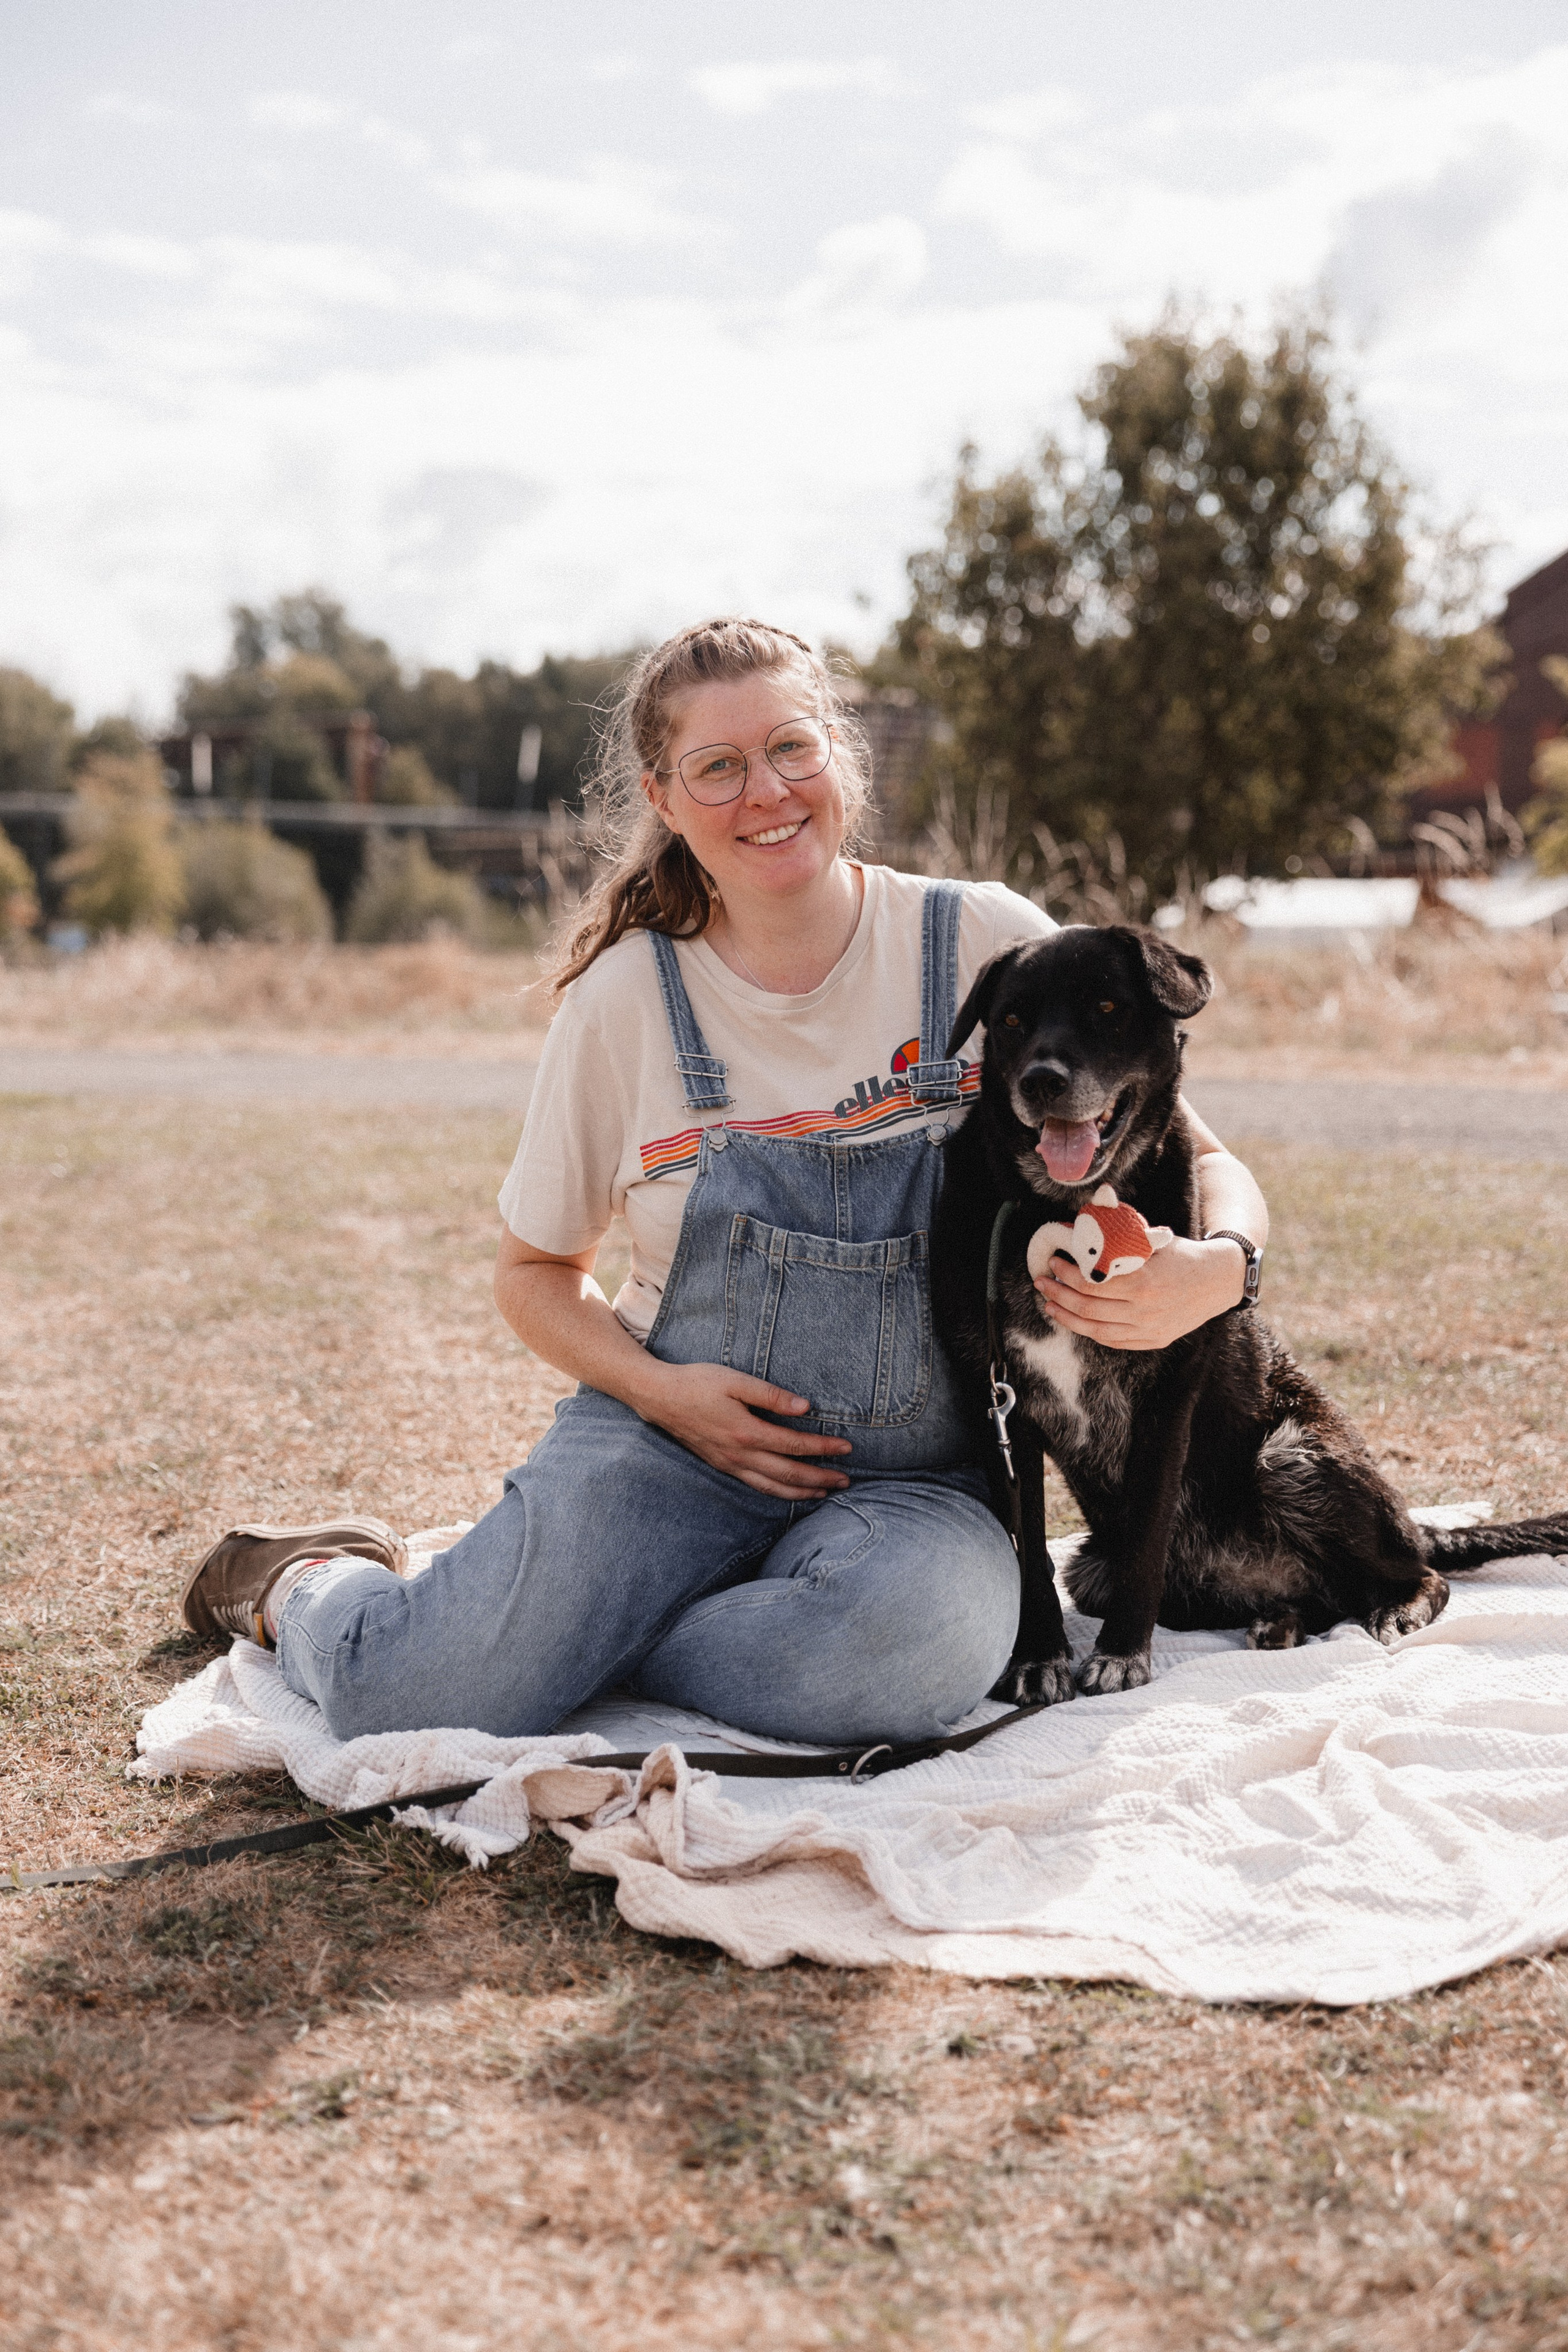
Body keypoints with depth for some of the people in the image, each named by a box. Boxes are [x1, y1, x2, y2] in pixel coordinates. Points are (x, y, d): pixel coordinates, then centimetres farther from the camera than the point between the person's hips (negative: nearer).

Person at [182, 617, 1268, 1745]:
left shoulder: (987, 946, -3)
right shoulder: (626, 998, -1)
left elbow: (1206, 1163, 2)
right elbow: (537, 1271, 11)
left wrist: (1217, 1268, -22)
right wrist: (658, 1391, -9)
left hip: (913, 1478, 1)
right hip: (669, 1440, 0)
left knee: (911, 1648, -36)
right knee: (407, 1706, -23)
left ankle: (561, 1633, -6)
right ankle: (308, 1585, 16)